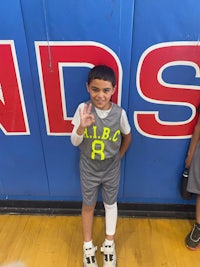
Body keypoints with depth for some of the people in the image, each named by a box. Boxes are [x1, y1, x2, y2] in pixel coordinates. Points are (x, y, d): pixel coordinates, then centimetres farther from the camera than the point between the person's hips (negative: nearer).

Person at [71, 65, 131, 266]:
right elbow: (75, 142, -14)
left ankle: (109, 244, 45)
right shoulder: (83, 109, -17)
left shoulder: (119, 113, -16)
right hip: (88, 169, 0)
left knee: (110, 204, 19)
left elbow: (127, 137, 2)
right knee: (88, 205, 17)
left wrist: (118, 156, 7)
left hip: (111, 170, 1)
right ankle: (88, 246, 42)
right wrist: (81, 127, -33)